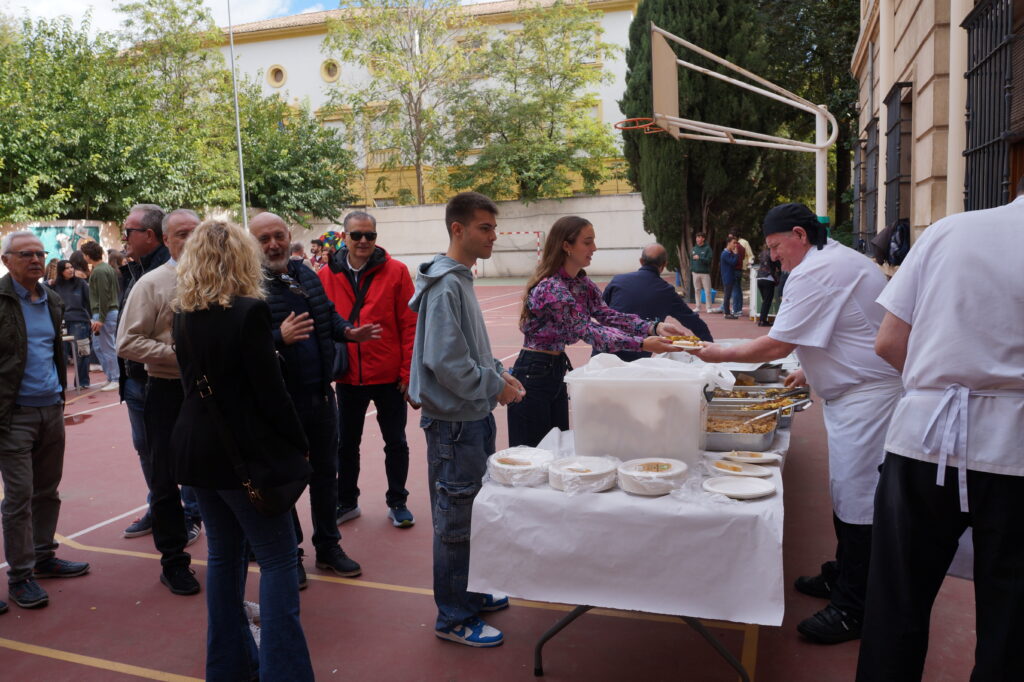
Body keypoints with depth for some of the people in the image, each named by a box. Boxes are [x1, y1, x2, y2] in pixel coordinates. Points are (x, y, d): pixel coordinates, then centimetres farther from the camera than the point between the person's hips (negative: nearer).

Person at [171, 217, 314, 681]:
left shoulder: (183, 315, 5)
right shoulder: (249, 311, -16)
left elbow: (192, 383, 12)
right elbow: (270, 392, -16)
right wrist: (298, 445, -6)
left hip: (197, 449, 7)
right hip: (246, 451, -7)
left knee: (223, 553, 18)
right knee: (278, 560, 2)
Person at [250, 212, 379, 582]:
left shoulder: (305, 274, 7)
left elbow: (329, 315, 18)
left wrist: (348, 331, -1)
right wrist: (279, 338, -33)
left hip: (320, 393, 6)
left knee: (325, 471, 17)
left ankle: (328, 547, 35)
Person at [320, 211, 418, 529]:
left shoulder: (395, 272, -6)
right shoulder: (327, 275, -1)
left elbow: (409, 325, -6)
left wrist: (407, 371, -8)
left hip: (390, 376, -2)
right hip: (347, 377, 2)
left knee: (395, 442, 11)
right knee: (346, 443, 16)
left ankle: (397, 502, 28)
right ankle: (347, 502, 34)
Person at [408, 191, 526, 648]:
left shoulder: (461, 279, 12)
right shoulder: (445, 285, -19)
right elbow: (445, 361, -26)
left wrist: (499, 373, 6)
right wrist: (494, 387, -16)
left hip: (472, 415, 10)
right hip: (454, 420, -10)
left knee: (470, 510, 21)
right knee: (456, 518, 2)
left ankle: (469, 591, 37)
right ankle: (454, 618, 17)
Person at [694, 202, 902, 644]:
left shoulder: (815, 274, -19)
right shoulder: (841, 260, 16)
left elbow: (777, 346, -18)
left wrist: (722, 355, -5)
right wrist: (812, 371, 22)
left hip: (866, 397, -11)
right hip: (858, 391, 11)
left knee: (856, 502, -4)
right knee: (846, 492, 19)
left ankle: (851, 609, 6)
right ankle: (841, 577, 32)